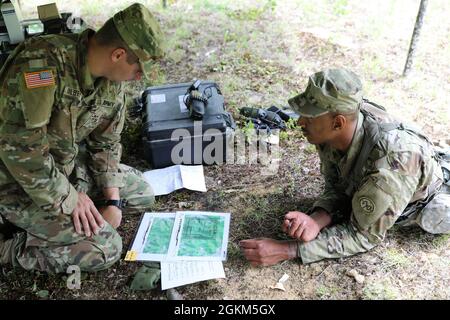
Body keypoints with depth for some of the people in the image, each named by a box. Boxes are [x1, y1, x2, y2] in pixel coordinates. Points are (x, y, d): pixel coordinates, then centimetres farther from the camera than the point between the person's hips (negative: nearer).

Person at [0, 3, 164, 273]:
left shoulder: (112, 79, -6)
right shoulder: (43, 61, -32)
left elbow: (106, 141, 3)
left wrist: (113, 201, -6)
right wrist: (68, 199, -21)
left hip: (68, 164, 8)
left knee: (142, 195, 7)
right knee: (106, 249, -15)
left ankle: (50, 218, 8)